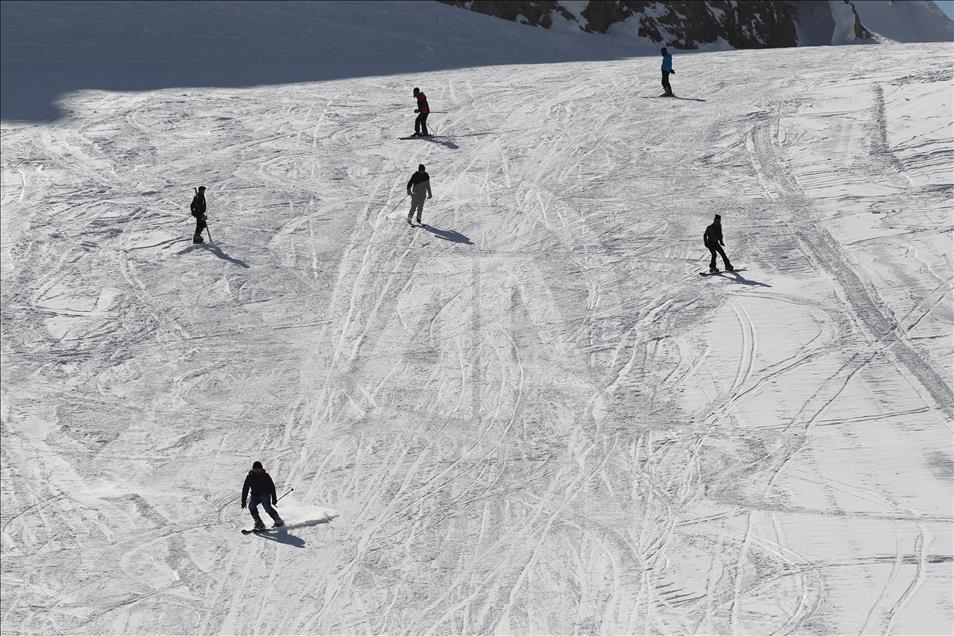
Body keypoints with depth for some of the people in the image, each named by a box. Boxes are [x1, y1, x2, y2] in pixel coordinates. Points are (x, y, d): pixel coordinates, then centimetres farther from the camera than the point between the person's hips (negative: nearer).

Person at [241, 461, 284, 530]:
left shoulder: (265, 476, -5)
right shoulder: (249, 477, 0)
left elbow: (271, 487, -3)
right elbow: (245, 489, 3)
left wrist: (274, 499, -9)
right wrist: (243, 501, -3)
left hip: (265, 494, -3)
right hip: (255, 495, 3)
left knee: (267, 507, -25)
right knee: (252, 506, -23)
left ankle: (279, 521, -13)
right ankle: (259, 524, -20)